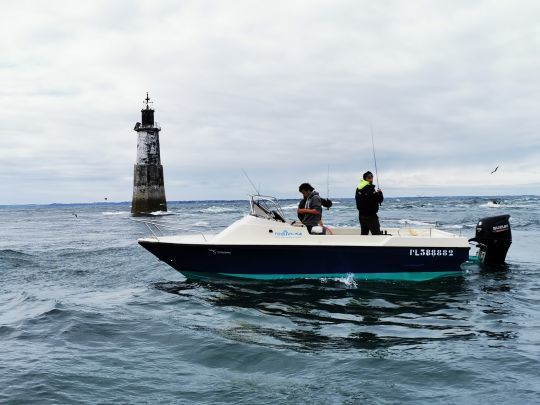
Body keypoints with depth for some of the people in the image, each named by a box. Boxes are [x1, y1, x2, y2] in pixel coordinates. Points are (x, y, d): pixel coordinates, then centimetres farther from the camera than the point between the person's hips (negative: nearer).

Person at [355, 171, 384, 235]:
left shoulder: (358, 188, 7)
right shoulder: (370, 188, -16)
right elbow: (380, 200, -16)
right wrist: (380, 192, 4)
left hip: (361, 215, 8)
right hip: (371, 215, -8)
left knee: (364, 233, 14)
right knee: (377, 234, -7)